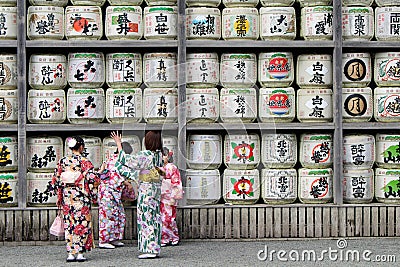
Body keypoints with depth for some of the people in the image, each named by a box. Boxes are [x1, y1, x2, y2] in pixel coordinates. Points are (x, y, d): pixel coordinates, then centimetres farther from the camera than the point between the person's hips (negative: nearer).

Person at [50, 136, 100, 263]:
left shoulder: (62, 161, 4)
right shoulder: (84, 162, -8)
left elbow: (55, 180, 8)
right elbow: (92, 179, -12)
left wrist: (59, 197, 16)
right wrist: (93, 195, 2)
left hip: (66, 197, 4)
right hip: (82, 198, -4)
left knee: (69, 224, 8)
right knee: (82, 224, 3)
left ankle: (70, 253, 6)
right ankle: (80, 253, 1)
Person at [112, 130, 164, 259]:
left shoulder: (145, 155, -16)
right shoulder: (159, 155, 5)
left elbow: (126, 160, -11)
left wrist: (118, 143, -4)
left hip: (146, 189, -7)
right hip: (156, 189, 7)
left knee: (146, 217, -4)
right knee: (155, 217, 10)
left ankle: (149, 249, -4)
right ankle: (155, 248, 15)